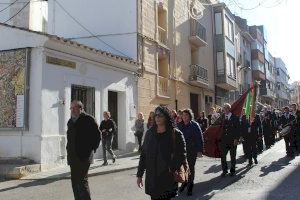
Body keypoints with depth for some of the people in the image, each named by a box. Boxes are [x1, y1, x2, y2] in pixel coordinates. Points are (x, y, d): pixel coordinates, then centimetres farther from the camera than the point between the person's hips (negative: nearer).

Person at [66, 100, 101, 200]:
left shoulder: (88, 119, -7)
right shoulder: (70, 121, 15)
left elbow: (97, 135, -6)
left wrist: (91, 149, -7)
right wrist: (69, 150, 12)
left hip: (83, 157, -7)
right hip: (73, 157, 7)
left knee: (82, 181, -9)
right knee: (74, 181, 13)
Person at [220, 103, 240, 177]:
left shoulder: (235, 117, -4)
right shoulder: (222, 117, 5)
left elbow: (237, 129, -5)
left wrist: (236, 139, -12)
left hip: (233, 140, -2)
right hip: (223, 140, 2)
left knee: (233, 156, 10)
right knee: (223, 156, 3)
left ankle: (232, 170, 24)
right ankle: (224, 170, 16)